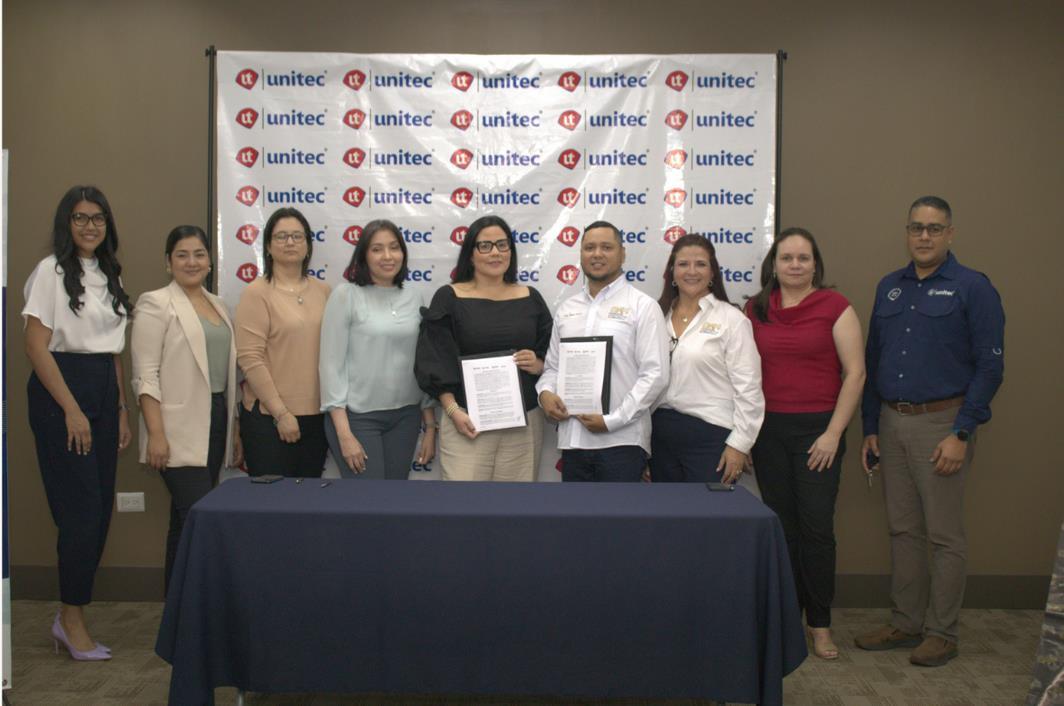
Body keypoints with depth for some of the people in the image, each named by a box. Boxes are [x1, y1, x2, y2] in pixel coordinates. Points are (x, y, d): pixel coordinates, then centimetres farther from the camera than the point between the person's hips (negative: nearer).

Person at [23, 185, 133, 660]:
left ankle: (71, 615, 18)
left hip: (103, 390, 7)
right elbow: (35, 346, -12)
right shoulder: (51, 271, -6)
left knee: (100, 509, 6)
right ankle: (72, 617, 9)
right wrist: (71, 409, -15)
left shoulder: (110, 275, 14)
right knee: (81, 509, -7)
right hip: (60, 390, -7)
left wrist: (122, 410, 12)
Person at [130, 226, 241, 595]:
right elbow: (146, 375, -11)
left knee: (186, 521, 12)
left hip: (216, 421, 7)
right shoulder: (156, 303, -4)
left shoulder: (218, 305, 16)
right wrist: (156, 434, -17)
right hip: (180, 429, -7)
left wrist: (235, 429, 16)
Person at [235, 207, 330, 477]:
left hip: (317, 414, 5)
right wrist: (281, 412, -14)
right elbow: (250, 358, -11)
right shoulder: (257, 293, -6)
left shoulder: (322, 291, 7)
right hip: (269, 417, -4)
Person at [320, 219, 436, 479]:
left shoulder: (413, 300, 7)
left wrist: (430, 426, 8)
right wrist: (344, 433, -14)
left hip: (405, 417, 4)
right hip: (357, 416, -4)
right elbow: (331, 365, -9)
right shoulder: (346, 295, -6)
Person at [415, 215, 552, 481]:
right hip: (468, 421, -2)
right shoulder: (449, 298, 3)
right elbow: (434, 363, -2)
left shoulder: (531, 299, 11)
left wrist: (538, 365, -7)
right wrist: (453, 411, -13)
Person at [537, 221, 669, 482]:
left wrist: (612, 421, -14)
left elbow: (655, 374, -9)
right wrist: (545, 392, -4)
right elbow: (553, 366, 18)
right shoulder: (567, 308, 15)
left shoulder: (643, 306, -2)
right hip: (572, 440, 5)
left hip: (621, 441, -5)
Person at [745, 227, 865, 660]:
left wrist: (834, 433, -9)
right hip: (768, 429, 3)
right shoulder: (755, 310, 8)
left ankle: (820, 623, 14)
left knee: (816, 525, -2)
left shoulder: (834, 307, -2)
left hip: (817, 429, -3)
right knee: (780, 524, 8)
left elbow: (855, 373, -5)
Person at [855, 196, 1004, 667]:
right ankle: (906, 623, 23)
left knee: (944, 535, 3)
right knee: (903, 530, 12)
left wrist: (961, 434, -15)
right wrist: (870, 428, 11)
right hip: (892, 422, 5)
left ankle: (941, 633, 15)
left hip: (941, 423, -5)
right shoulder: (889, 288, 11)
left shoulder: (972, 288, -5)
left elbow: (990, 366, -9)